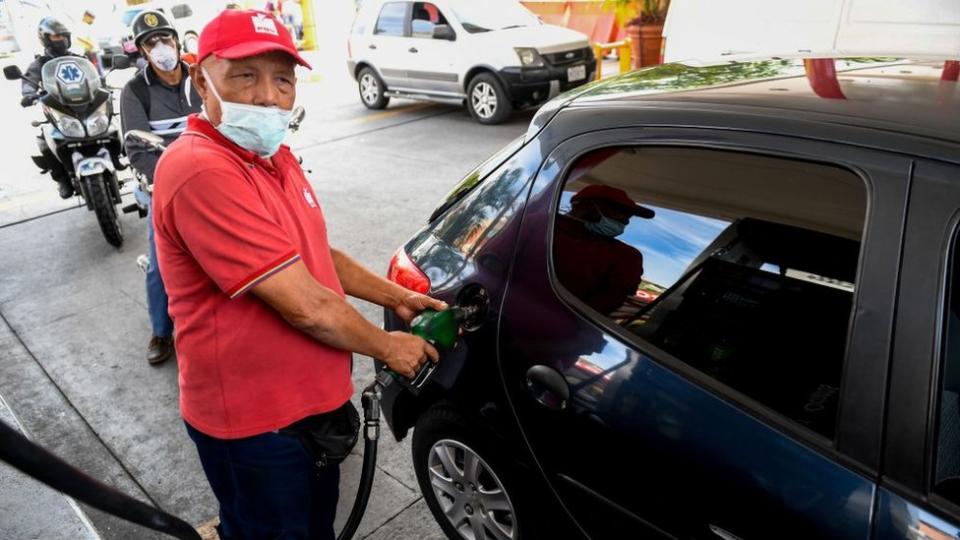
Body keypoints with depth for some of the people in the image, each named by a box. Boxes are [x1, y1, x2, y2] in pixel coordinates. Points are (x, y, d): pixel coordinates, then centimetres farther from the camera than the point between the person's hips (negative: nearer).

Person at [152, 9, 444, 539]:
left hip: (315, 397, 9)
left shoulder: (275, 157, 4)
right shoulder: (200, 170, -28)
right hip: (253, 421, -8)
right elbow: (306, 307, -29)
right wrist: (388, 346, -14)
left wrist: (395, 297, 5)